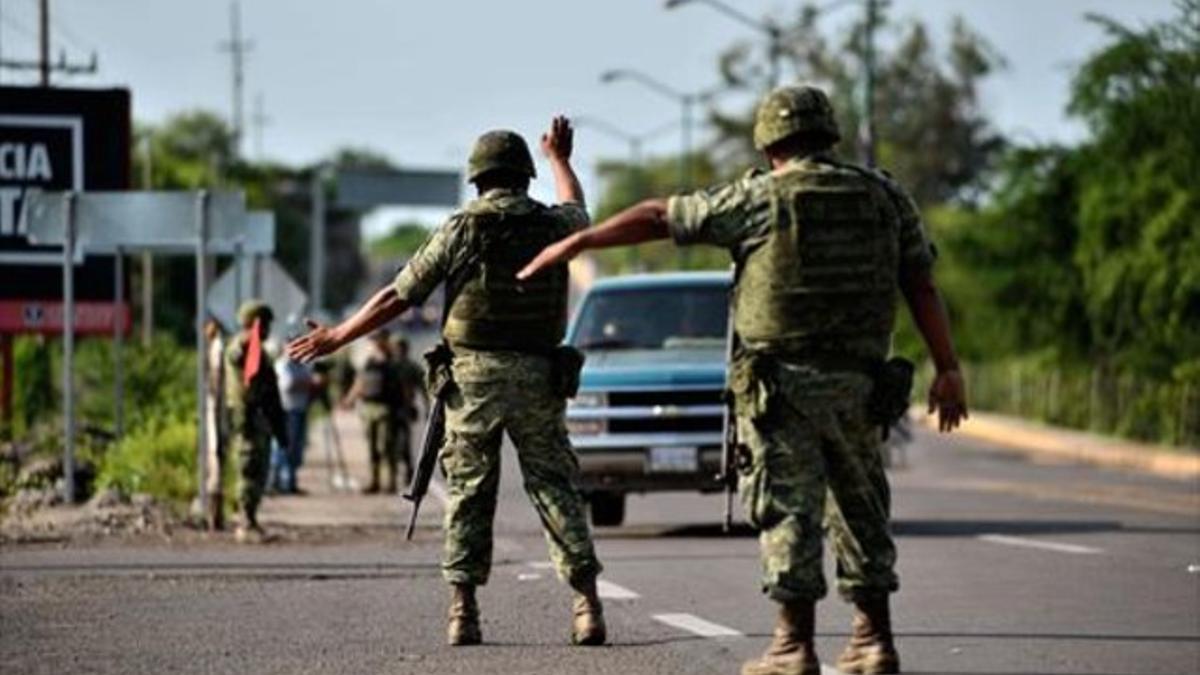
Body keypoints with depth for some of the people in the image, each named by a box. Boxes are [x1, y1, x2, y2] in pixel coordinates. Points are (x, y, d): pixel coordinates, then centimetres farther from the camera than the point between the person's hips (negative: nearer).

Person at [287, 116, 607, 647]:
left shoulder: (461, 230, -4)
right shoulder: (553, 225, 2)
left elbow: (396, 297, -1)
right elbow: (576, 208, 30)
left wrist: (336, 337, 10)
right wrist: (560, 158, 48)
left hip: (472, 377, -1)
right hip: (539, 379, 1)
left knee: (468, 493, 5)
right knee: (555, 488, 5)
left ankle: (463, 611, 0)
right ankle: (588, 607, -4)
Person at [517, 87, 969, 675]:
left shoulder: (761, 199, -4)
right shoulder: (884, 197, 6)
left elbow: (659, 218, 2)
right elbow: (922, 287, 3)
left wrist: (574, 244, 9)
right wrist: (947, 369, 5)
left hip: (782, 382, -4)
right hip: (857, 383, 4)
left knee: (788, 509, -1)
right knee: (860, 509, 13)